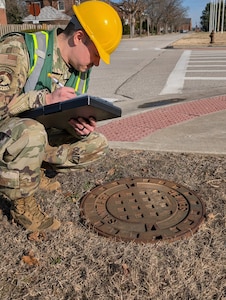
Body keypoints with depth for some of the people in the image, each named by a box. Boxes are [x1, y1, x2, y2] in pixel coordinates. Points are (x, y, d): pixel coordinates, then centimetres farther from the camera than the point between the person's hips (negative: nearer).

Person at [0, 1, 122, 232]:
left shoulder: (80, 69, 0)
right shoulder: (19, 49, -23)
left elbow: (71, 118, 4)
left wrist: (80, 127, -19)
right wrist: (46, 99, -34)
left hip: (42, 137, 7)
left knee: (97, 144, -3)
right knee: (31, 132, -40)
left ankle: (33, 172, 8)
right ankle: (23, 204, -14)